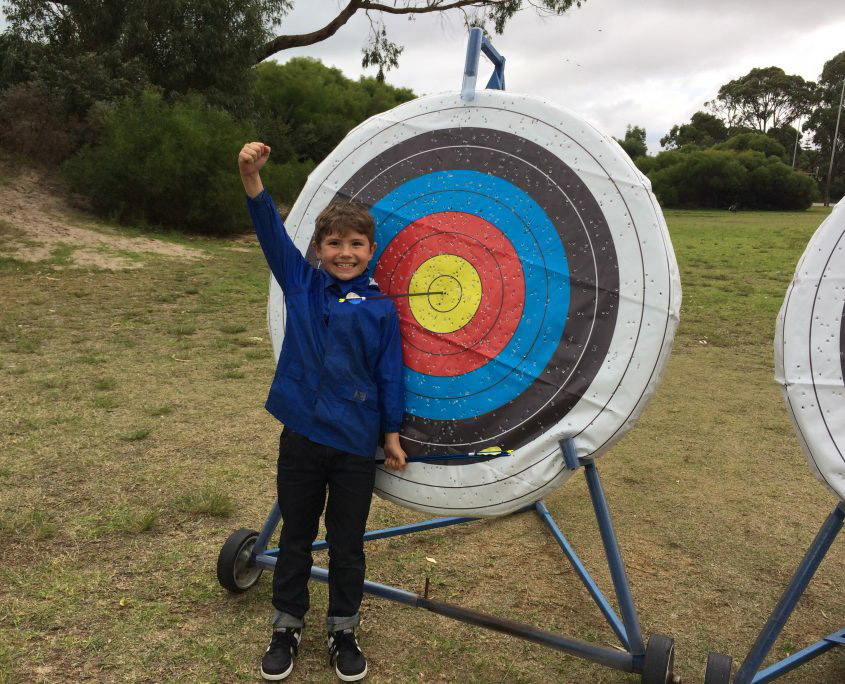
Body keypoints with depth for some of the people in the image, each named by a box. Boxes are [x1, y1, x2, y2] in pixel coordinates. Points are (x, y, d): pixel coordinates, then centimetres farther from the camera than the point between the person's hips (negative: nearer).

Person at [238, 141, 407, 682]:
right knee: (296, 536, 17)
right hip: (301, 434, 2)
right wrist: (252, 179, -25)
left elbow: (389, 373, -2)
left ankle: (344, 631, 35)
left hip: (355, 442, -1)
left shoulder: (380, 308, -5)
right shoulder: (301, 284, 1)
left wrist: (393, 433, 1)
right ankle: (288, 626, 37)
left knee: (347, 543, 14)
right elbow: (273, 231, -10)